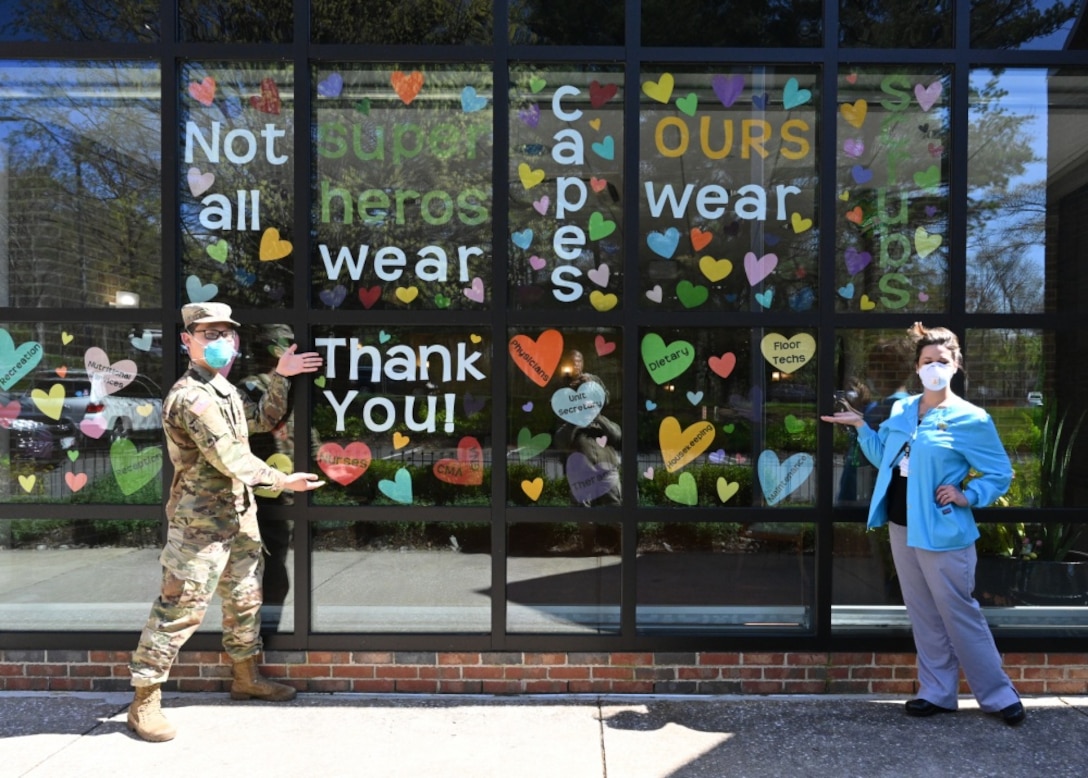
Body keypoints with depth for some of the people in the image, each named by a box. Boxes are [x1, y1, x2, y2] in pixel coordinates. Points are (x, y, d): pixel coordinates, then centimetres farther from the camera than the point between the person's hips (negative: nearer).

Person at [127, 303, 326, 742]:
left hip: (238, 517, 10)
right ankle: (144, 703, 8)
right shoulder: (191, 397, -19)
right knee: (179, 611, -4)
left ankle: (246, 678, 34)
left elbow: (264, 419, 24)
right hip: (200, 523, -10)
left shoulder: (224, 390, 12)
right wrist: (282, 481, -14)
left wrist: (281, 377, 14)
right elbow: (231, 459, -23)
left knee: (244, 599, 19)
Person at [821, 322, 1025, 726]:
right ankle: (938, 693, 26)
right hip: (901, 527, 6)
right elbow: (884, 457, 16)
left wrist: (967, 497, -18)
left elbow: (1001, 474, -5)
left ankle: (999, 694, 20)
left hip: (942, 533, -6)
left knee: (959, 615, 2)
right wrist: (861, 426, 6)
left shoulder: (971, 419, -10)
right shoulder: (901, 410, 7)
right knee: (924, 616, 14)